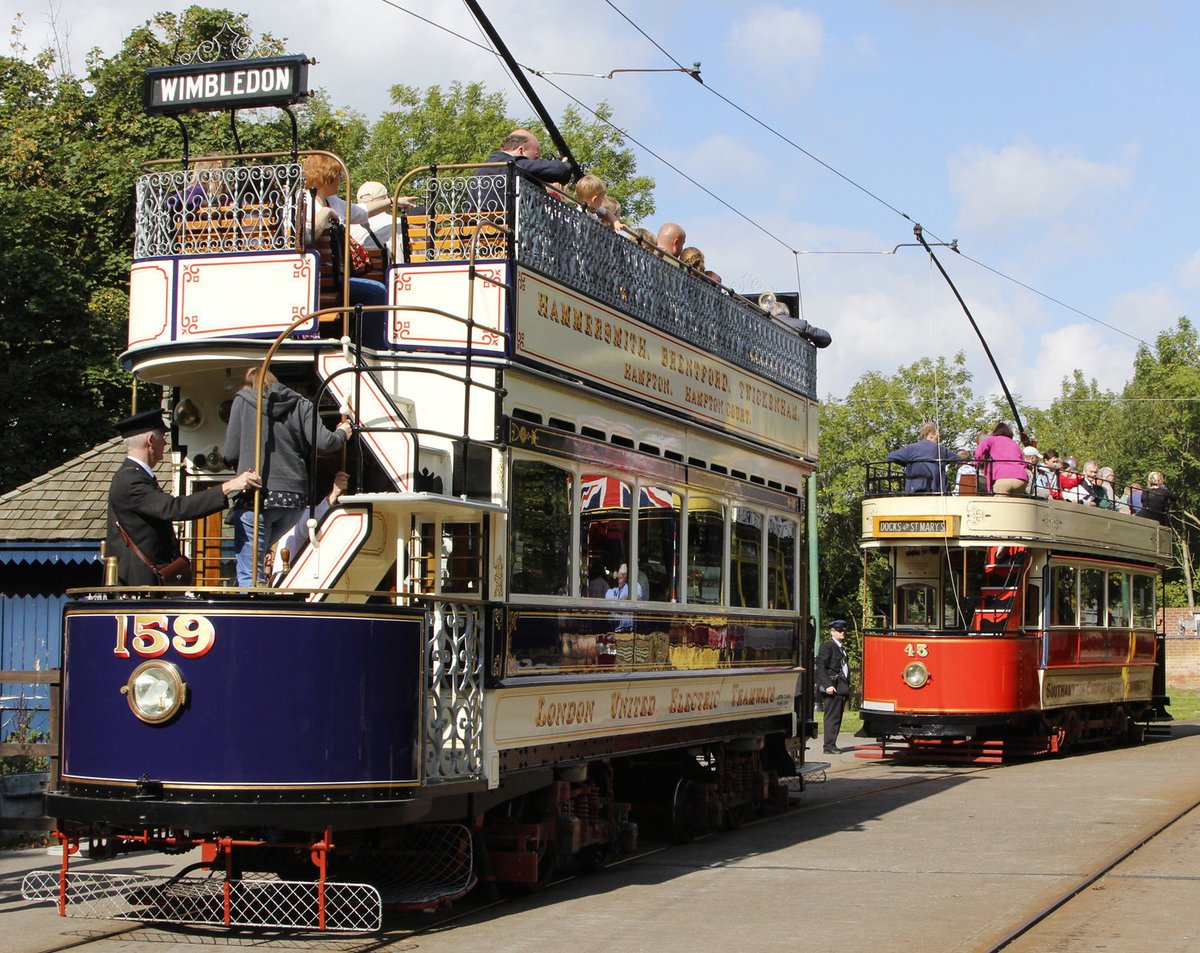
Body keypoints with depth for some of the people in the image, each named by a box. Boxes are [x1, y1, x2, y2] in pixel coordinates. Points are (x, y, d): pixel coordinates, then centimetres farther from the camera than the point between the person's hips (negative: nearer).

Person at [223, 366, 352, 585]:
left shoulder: (243, 400, 7)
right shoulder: (301, 404, 12)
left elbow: (231, 454, 3)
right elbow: (322, 443, -1)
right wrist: (341, 434, 19)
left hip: (257, 497, -4)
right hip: (295, 499, 4)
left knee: (248, 575, -1)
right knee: (257, 553, 27)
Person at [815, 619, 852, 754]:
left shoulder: (841, 647, 20)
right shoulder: (827, 646, -8)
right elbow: (821, 667, -14)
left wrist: (846, 687, 17)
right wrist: (827, 686, -21)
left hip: (841, 688, 9)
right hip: (833, 688, -9)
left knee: (837, 717, 10)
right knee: (832, 716, -10)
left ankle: (832, 745, 14)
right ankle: (829, 746, -9)